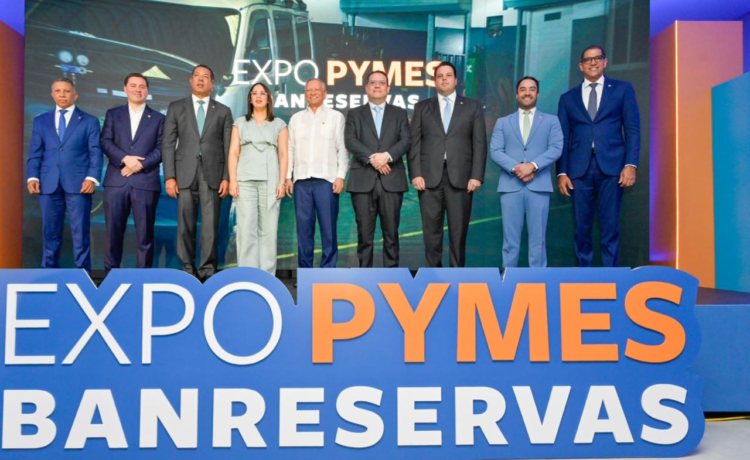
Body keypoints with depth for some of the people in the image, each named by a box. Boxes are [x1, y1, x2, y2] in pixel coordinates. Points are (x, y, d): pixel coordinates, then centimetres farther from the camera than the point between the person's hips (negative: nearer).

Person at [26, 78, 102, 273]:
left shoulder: (89, 121, 9)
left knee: (80, 233, 0)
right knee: (50, 232, 7)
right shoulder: (40, 121, 16)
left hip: (78, 183, -2)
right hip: (48, 184, 3)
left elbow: (95, 153, 1)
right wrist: (32, 177, -4)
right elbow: (35, 153, 11)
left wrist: (92, 178, -13)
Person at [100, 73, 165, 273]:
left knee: (145, 232, 0)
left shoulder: (158, 118, 13)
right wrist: (125, 158, -12)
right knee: (113, 230, 1)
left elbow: (161, 149, 2)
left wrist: (140, 165, -11)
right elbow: (105, 142, 4)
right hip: (116, 180, 1)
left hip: (145, 181, -1)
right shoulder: (113, 114, 16)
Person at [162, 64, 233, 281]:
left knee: (211, 224, -2)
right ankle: (188, 269, 9)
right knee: (185, 224, 1)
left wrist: (227, 177, -3)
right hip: (185, 173, 0)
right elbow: (169, 144, 6)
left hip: (213, 174, 0)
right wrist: (169, 176, -3)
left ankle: (208, 269, 6)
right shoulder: (176, 108, 11)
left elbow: (228, 147, 6)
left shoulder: (223, 111, 11)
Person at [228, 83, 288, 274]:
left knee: (268, 230, -2)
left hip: (270, 181, 0)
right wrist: (232, 180, -3)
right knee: (246, 229, -5)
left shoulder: (279, 124, 12)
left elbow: (283, 155, 6)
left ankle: (267, 275, 3)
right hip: (245, 181, 1)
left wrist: (282, 182, -5)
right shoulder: (240, 123, 14)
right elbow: (233, 153, 8)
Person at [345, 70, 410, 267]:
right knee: (364, 234, 0)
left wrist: (387, 155, -15)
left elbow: (406, 141, 3)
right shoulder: (354, 114, 14)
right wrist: (372, 159, -13)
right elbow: (350, 141, 0)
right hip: (363, 180, 0)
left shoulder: (399, 113, 16)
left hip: (391, 180, 1)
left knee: (391, 233, 1)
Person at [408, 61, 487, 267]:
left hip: (460, 177, 0)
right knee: (431, 231, 3)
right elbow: (414, 143, 6)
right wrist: (415, 174, -5)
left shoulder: (473, 106, 11)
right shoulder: (422, 107, 13)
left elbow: (479, 143, 5)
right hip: (429, 177, 1)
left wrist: (476, 176, -5)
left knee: (459, 231, 2)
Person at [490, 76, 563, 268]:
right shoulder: (503, 122, 15)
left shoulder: (551, 120, 13)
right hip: (510, 185, 1)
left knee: (538, 236, 1)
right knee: (510, 236, 3)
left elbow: (556, 148, 0)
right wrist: (514, 167, -14)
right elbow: (495, 151, 3)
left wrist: (533, 165, -16)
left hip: (539, 185, -1)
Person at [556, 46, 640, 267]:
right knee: (582, 228, 4)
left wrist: (631, 164, -8)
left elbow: (632, 129, 4)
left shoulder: (622, 89, 11)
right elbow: (562, 138, 10)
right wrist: (561, 172, 1)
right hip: (579, 169, 1)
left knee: (610, 226, 0)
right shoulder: (568, 97, 14)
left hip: (611, 166, -1)